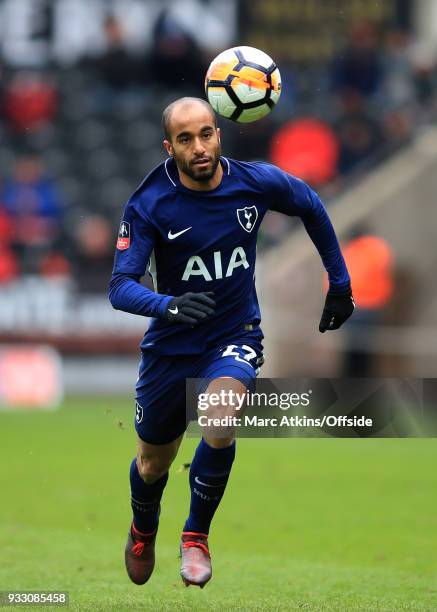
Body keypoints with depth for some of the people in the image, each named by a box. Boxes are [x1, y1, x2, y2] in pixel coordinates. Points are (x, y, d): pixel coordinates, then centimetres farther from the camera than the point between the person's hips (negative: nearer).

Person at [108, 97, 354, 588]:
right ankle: (143, 530, 52)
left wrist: (339, 281, 13)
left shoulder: (257, 182, -13)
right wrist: (169, 305, -45)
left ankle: (196, 536, -7)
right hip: (170, 346, 0)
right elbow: (120, 287, -25)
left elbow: (311, 209, 9)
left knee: (218, 423, -30)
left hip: (235, 336, 0)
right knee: (153, 465, 16)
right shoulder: (148, 206, -19)